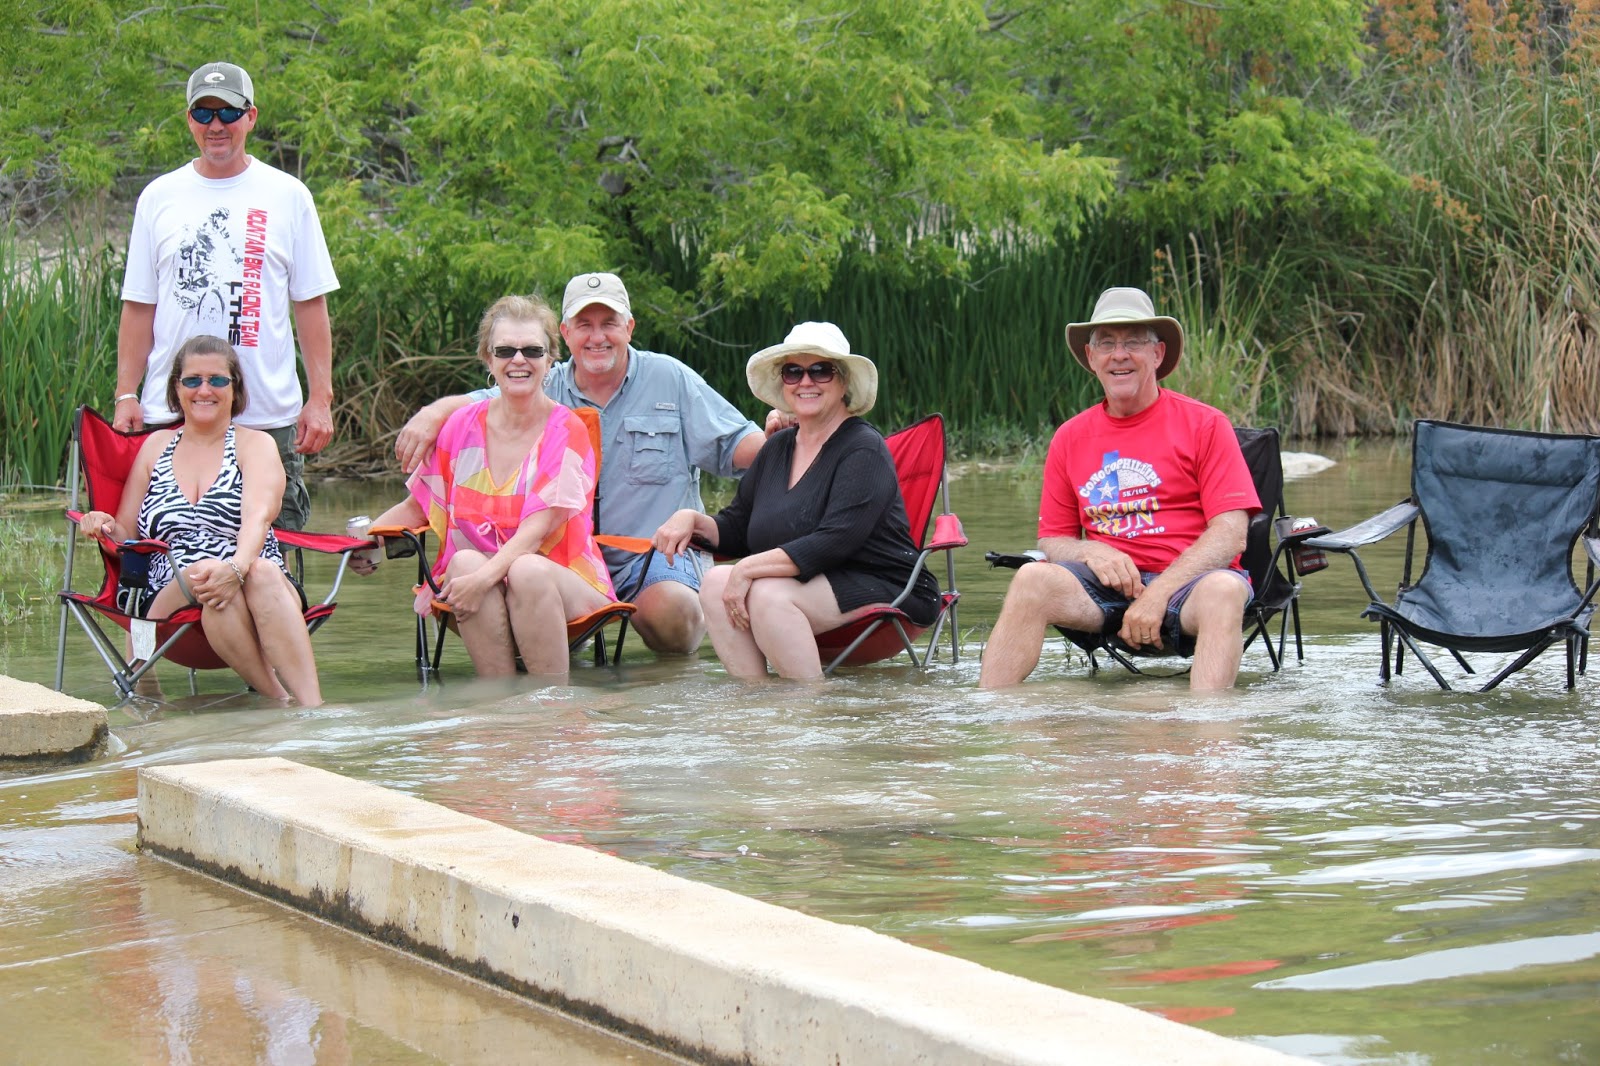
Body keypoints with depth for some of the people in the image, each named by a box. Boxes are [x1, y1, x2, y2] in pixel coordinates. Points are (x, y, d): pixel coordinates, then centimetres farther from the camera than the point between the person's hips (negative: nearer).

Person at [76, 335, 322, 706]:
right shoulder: (156, 446, 21)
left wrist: (237, 568, -31)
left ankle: (314, 713, -51)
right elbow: (126, 536, 21)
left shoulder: (255, 445, 11)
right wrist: (104, 528, -5)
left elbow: (257, 518, -9)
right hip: (171, 599, 1)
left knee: (265, 574, -37)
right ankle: (279, 702, -37)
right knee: (207, 581, -35)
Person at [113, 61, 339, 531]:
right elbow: (138, 307, 10)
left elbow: (311, 303, 5)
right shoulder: (159, 197, 9)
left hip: (268, 417, -1)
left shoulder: (287, 196, 6)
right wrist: (126, 395, 2)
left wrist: (320, 398, -1)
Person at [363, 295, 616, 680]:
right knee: (464, 561, -31)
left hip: (559, 582, -2)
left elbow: (538, 528, -15)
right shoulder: (463, 425, 6)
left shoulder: (567, 432, -4)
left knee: (528, 570, -36)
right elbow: (419, 505, 13)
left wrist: (485, 576, -31)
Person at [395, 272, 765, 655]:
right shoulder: (547, 392, 10)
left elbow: (733, 444, 7)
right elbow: (472, 407, 3)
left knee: (669, 612, -35)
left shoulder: (669, 378, 7)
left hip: (657, 550, -2)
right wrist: (433, 414, -20)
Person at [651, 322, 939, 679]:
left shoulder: (864, 449, -10)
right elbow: (736, 531, 18)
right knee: (716, 583, -16)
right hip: (813, 587, 7)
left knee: (769, 594, -30)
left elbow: (836, 541, -22)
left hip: (883, 591, -7)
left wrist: (750, 568, -25)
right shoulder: (778, 448, 14)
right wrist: (691, 519, -3)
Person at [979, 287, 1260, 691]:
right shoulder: (1071, 438, 14)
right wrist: (1092, 552, -8)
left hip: (1187, 581, -3)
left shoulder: (1204, 425, 2)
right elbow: (1051, 540, 17)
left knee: (1224, 590, -37)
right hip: (1108, 583, 3)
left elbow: (1230, 535, -6)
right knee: (1034, 578, -25)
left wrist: (1158, 594, -17)